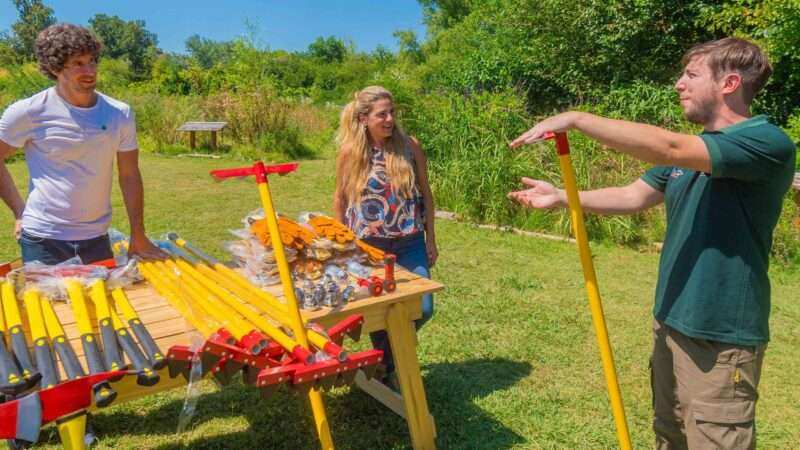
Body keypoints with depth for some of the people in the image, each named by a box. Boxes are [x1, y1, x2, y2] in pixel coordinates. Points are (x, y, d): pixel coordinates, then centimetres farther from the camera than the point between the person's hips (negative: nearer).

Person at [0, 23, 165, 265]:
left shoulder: (120, 114, -3)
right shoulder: (28, 112, -10)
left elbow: (129, 176, 2)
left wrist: (138, 238, 3)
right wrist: (20, 212, 0)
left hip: (97, 236, 3)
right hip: (42, 238, -2)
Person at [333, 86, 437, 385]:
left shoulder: (409, 146, -4)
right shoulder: (350, 152, -6)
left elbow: (425, 194, 4)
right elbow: (340, 199, 5)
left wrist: (430, 240, 4)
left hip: (410, 243, 1)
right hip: (368, 245, -1)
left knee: (422, 308, -2)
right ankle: (385, 367, 33)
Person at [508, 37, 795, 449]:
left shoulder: (768, 143, -18)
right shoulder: (689, 151, 10)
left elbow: (666, 147, -30)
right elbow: (633, 197, 8)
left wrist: (576, 118, -27)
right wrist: (561, 198, -3)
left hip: (721, 337, -8)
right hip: (671, 323, 8)